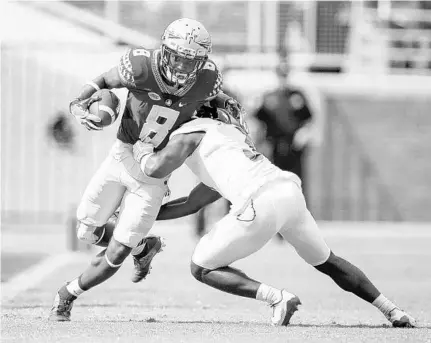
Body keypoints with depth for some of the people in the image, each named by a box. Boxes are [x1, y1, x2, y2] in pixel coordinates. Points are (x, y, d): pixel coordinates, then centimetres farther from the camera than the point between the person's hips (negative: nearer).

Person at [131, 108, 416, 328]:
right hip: (290, 191, 8)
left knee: (202, 268, 10)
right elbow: (194, 203, 43)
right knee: (326, 261, 32)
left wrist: (140, 149, 20)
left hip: (261, 203, -8)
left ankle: (278, 297, -5)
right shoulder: (232, 134, 38)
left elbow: (157, 169, -4)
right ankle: (392, 310, 29)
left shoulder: (189, 133, 14)